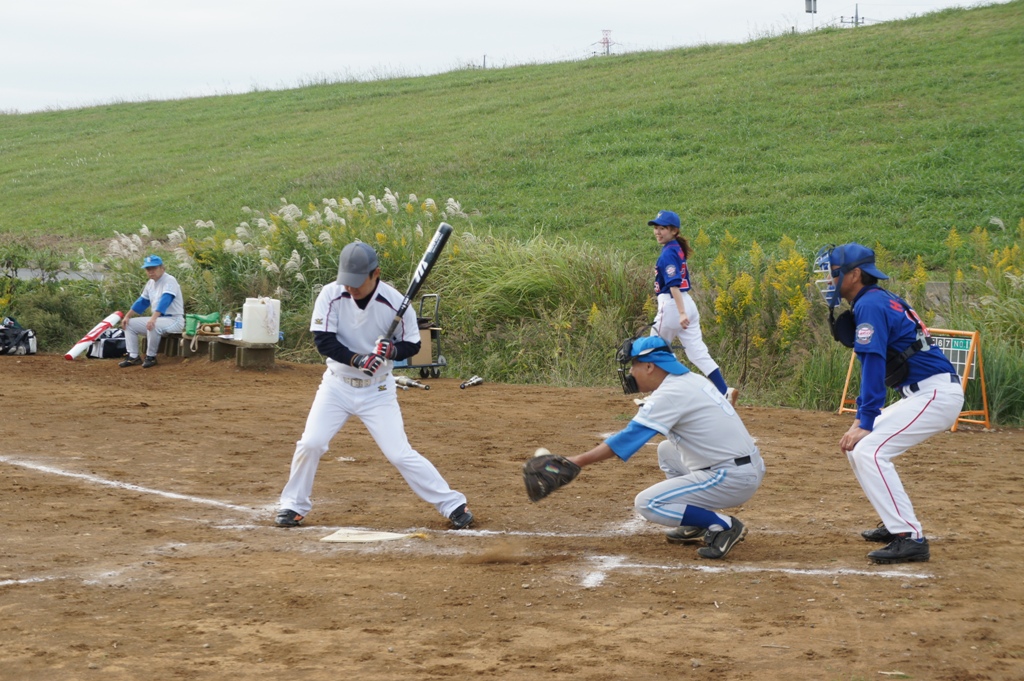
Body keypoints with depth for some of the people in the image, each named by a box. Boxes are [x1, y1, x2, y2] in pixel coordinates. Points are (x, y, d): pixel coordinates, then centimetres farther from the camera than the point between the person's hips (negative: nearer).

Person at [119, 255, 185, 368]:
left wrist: (153, 318, -47)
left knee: (153, 326, -37)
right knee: (129, 324, 5)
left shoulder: (169, 281, -18)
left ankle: (151, 357, -19)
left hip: (174, 320, -9)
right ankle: (133, 357, -1)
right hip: (157, 319, 9)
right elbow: (142, 302, 18)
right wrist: (127, 316, 9)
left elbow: (165, 301, -33)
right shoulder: (151, 283, 9)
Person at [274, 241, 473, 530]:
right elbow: (323, 340, -17)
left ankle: (453, 505, 4)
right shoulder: (331, 295, -14)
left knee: (400, 454, -7)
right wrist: (356, 360, -32)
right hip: (337, 384, 2)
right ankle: (293, 505, 12)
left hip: (378, 390, -2)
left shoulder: (395, 303, -17)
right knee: (310, 443, -9)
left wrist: (393, 350, -28)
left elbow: (412, 345, -5)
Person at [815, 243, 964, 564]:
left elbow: (873, 366, -20)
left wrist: (865, 423, -20)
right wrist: (861, 417, 15)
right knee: (857, 445, 16)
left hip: (936, 393, -10)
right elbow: (872, 366, 21)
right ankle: (898, 523, 19)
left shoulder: (870, 305, -13)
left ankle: (910, 538, -21)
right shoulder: (880, 301, 18)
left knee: (868, 450, -18)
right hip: (925, 393, 10)